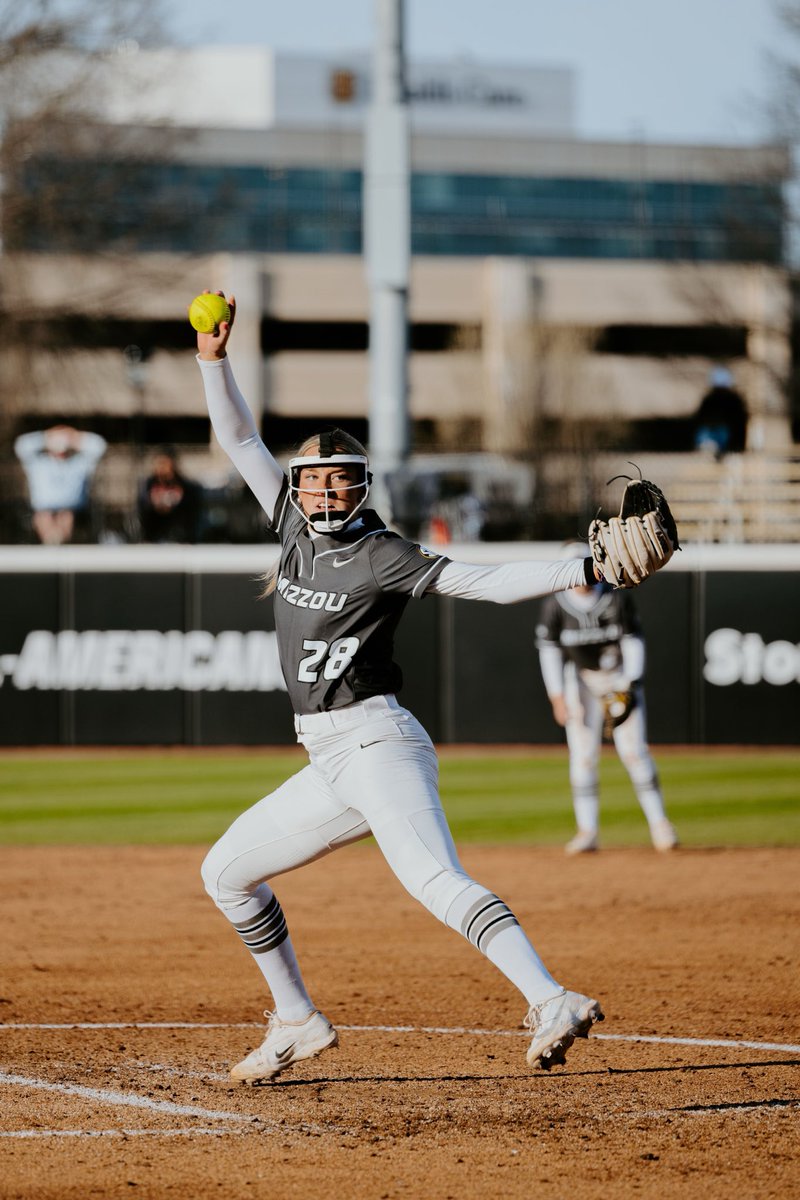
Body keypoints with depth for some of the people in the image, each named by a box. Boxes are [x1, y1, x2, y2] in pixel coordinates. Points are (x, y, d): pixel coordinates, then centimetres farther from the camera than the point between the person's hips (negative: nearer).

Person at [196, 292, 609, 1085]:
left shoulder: (380, 558, -8)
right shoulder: (296, 529, 11)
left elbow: (488, 582, -16)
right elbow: (240, 443, 19)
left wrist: (585, 571, -29)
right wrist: (214, 359, 9)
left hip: (377, 744, -8)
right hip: (328, 766, 8)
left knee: (436, 880, -28)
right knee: (226, 872, 17)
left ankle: (552, 1002, -42)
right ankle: (296, 1023, 27)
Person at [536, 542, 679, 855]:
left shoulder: (618, 599, -7)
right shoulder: (554, 606, -7)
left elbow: (633, 641, -5)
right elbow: (549, 651, -6)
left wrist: (629, 686, -15)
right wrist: (558, 697, -12)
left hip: (621, 679, -1)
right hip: (581, 681, 1)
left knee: (634, 751, -6)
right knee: (582, 756, -4)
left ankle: (658, 823, -1)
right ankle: (587, 831, -1)